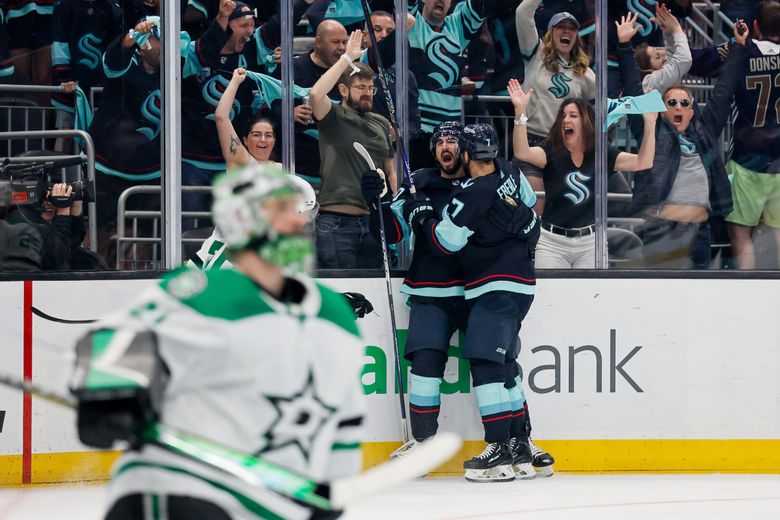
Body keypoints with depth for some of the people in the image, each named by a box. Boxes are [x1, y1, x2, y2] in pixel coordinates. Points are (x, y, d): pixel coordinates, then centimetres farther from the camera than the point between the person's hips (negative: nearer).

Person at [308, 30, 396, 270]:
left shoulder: (381, 124, 17)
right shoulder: (333, 117, 0)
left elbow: (390, 171, 22)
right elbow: (315, 94, -22)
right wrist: (347, 58, -17)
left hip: (374, 222, 6)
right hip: (337, 222, -6)